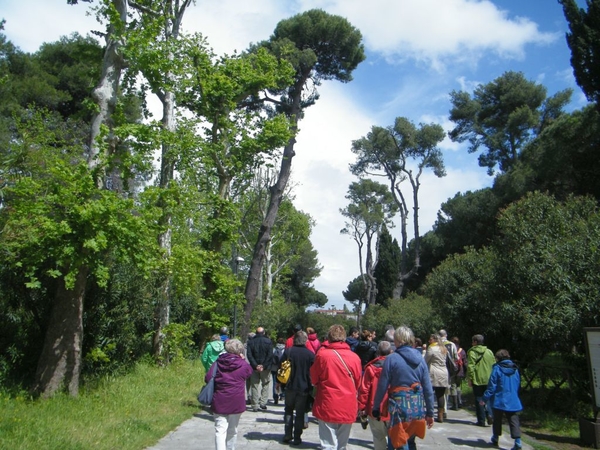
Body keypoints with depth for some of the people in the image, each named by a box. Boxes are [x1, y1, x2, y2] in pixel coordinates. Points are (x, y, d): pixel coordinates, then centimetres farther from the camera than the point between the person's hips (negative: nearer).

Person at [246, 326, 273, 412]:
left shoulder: (250, 342, 3)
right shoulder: (268, 341, -2)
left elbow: (249, 355, -6)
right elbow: (270, 355, -10)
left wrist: (255, 365, -9)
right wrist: (264, 366, -9)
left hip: (255, 367, 1)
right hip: (265, 368, -1)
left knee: (254, 386, 7)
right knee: (265, 384, 12)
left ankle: (255, 406, 7)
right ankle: (263, 402, 4)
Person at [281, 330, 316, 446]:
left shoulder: (288, 351, -6)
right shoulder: (310, 354, -9)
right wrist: (311, 386, 9)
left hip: (290, 386, 1)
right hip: (304, 388, -1)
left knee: (289, 410, 17)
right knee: (300, 413, 8)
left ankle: (287, 435, 14)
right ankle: (297, 438, 9)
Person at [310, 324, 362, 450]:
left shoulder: (322, 354, -11)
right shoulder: (355, 357, -5)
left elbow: (314, 379, 2)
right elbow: (358, 383, 8)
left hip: (327, 407, -3)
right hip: (348, 408, 3)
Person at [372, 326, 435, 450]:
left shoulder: (391, 359, -10)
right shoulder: (420, 358, 2)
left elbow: (382, 386, -8)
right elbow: (428, 388, 3)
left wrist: (376, 408, 3)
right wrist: (430, 412, 11)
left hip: (399, 405, -4)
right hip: (417, 406, 4)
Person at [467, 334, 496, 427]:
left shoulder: (472, 352, -7)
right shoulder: (489, 352, 7)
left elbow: (470, 367, -13)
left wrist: (470, 379, -7)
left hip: (477, 380, -4)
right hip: (489, 380, 4)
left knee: (479, 400, 4)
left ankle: (481, 421, 6)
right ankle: (490, 415, -5)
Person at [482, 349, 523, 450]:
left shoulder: (497, 368, -11)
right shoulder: (515, 369, 6)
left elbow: (491, 386, -12)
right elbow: (518, 385, 16)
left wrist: (484, 399, -7)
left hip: (499, 401, -3)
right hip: (513, 401, 3)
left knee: (497, 420, 13)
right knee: (514, 421, 2)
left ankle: (495, 439, 24)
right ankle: (517, 442, -9)